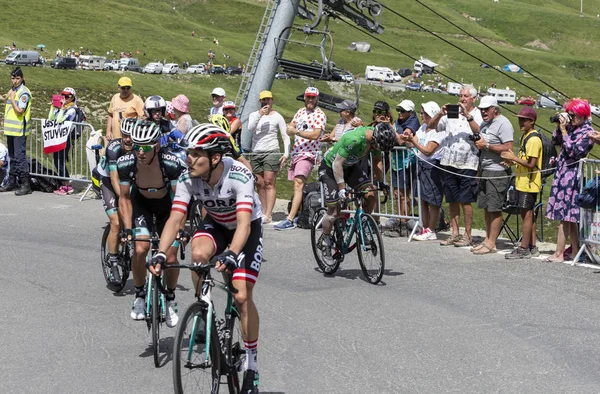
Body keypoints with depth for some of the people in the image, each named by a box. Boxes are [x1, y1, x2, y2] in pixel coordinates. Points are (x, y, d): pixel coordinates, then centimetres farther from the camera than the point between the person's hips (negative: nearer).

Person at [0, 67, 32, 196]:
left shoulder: (24, 92, -12)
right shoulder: (12, 90, 15)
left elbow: (20, 111, -20)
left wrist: (11, 98, -14)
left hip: (19, 130, -9)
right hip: (10, 129, 9)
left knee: (20, 157, -11)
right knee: (12, 157, 16)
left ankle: (25, 184, -10)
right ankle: (12, 182, 24)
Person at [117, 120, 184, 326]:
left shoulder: (172, 163, -34)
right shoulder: (125, 163, -29)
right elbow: (124, 198, -13)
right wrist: (128, 229, -20)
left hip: (166, 205, -1)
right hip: (141, 202, 1)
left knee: (170, 257, -8)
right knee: (140, 249, -22)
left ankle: (170, 299, 19)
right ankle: (139, 296, 0)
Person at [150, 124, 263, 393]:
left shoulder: (239, 176, -35)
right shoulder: (188, 179, -23)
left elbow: (243, 222, -44)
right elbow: (175, 219, -26)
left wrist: (231, 254, -59)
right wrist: (161, 254, -41)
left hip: (246, 229, -3)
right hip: (215, 224, 3)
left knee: (242, 297, -12)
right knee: (198, 253, -33)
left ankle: (252, 365, 4)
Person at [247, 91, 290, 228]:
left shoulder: (277, 116, 4)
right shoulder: (254, 115, 12)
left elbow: (285, 136, 3)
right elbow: (250, 129, -7)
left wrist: (286, 154, -8)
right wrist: (259, 114, -18)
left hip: (271, 152, -4)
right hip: (256, 153, 4)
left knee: (269, 183, -10)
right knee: (259, 184, 3)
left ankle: (268, 215, -16)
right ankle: (263, 212, 6)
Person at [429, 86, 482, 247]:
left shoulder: (477, 115, 1)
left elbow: (479, 132, -17)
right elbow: (431, 125, 7)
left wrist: (468, 116, -24)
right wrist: (440, 114, -10)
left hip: (467, 164, -4)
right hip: (449, 163, 4)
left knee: (465, 201, -2)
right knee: (452, 201, 9)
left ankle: (468, 235, 5)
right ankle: (455, 233, 17)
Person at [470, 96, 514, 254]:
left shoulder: (503, 123, -12)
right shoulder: (485, 123, 17)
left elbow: (508, 148, -19)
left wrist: (487, 145, -17)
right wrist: (478, 143, 8)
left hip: (498, 172, -9)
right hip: (485, 170, 9)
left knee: (494, 208, -5)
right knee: (486, 207, 12)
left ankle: (491, 244, -3)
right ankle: (487, 240, 18)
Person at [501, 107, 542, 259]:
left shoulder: (533, 139, -16)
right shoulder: (525, 136, 16)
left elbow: (531, 164, -21)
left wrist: (513, 158, -17)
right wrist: (513, 162, 11)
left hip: (529, 183, -10)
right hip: (522, 182, 10)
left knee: (527, 214, -6)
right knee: (528, 214, 12)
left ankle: (524, 249, -3)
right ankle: (532, 247, 18)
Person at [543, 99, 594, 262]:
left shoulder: (587, 132, -11)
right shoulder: (571, 127, 12)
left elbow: (573, 151, -17)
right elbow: (555, 141, 16)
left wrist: (564, 131, -15)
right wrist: (560, 127, 2)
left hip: (572, 174, -9)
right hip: (563, 172, 9)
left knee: (564, 215, -8)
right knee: (570, 216, 12)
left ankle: (559, 254, -8)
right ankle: (575, 250, 19)